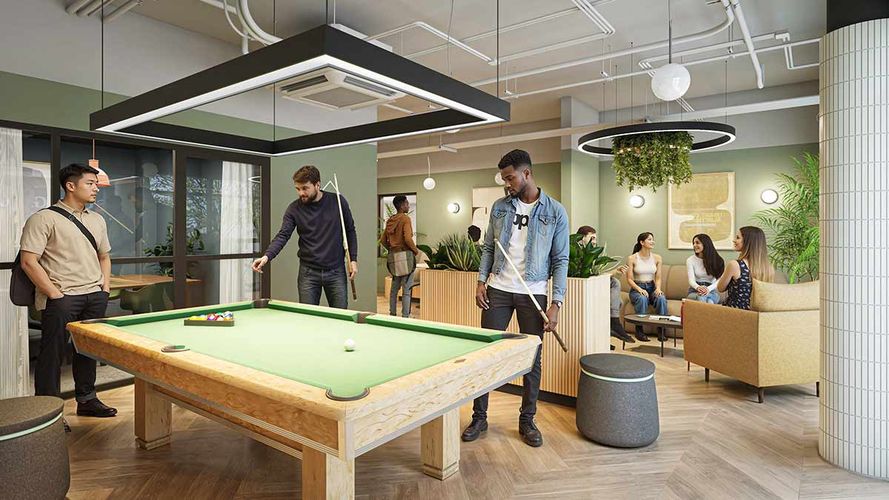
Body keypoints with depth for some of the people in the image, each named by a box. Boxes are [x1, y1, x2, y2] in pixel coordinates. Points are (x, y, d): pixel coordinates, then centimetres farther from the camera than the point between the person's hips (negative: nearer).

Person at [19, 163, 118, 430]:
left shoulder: (97, 220, 14)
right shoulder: (44, 218, -7)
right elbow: (29, 261, -12)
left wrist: (105, 287, 10)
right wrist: (54, 294, -15)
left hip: (95, 296, 6)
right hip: (62, 298, -6)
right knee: (53, 353, 1)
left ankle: (86, 399, 27)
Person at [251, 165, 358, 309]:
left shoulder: (338, 201, -3)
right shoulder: (294, 209, -4)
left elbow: (350, 231, 5)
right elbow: (283, 235, -10)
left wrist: (353, 259, -2)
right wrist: (267, 256, -28)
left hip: (336, 271, 0)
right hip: (308, 273, 0)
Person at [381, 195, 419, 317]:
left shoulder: (390, 220, 12)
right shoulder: (405, 218, -9)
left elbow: (383, 241, 14)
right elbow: (408, 238, -19)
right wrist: (416, 250, -6)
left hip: (393, 256, 7)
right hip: (406, 254, -7)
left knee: (394, 288, 13)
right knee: (406, 289, -3)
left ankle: (392, 314, 20)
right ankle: (405, 316, -2)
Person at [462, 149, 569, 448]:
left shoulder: (555, 212, -3)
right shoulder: (500, 207, 6)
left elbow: (561, 260, -3)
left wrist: (556, 303, -10)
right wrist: (481, 281, -1)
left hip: (533, 294, -2)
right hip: (498, 290, 2)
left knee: (532, 359, 7)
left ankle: (527, 421, 25)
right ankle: (479, 418, 19)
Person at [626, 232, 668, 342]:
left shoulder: (657, 258, 7)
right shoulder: (632, 258, -4)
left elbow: (658, 278, 8)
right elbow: (629, 279, -6)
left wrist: (658, 288, -13)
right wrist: (639, 289, -22)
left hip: (652, 287, 3)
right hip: (636, 288, -3)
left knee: (661, 298, -31)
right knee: (642, 299, -37)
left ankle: (661, 330, -21)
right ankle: (639, 330, -26)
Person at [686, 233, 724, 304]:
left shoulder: (717, 260, 3)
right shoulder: (690, 260, 3)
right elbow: (691, 280, -7)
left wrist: (708, 289, -29)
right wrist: (698, 287, -32)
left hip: (711, 291, 0)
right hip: (695, 291, 0)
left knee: (709, 301, -37)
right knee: (701, 298, -38)